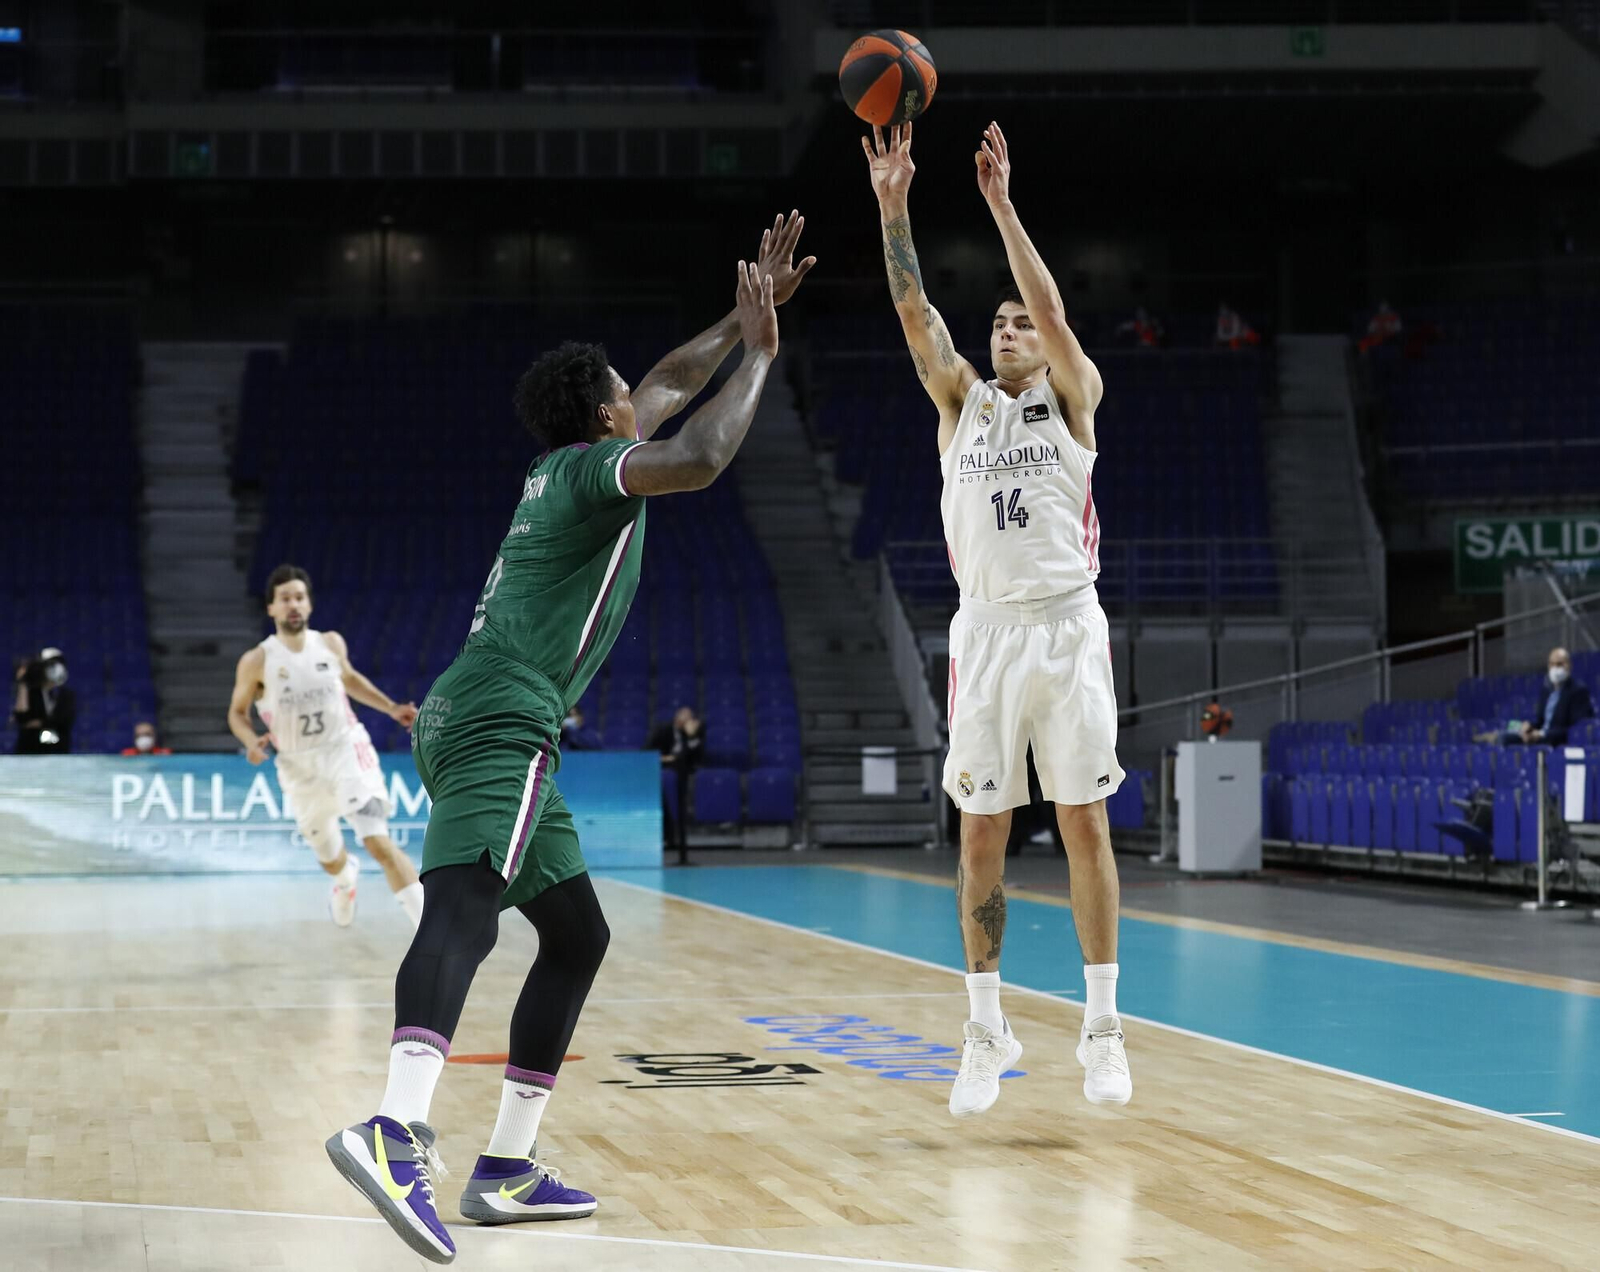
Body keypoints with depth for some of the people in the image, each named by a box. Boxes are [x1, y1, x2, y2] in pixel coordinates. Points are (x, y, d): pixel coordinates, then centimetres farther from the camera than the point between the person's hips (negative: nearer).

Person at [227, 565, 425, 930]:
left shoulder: (331, 643, -3)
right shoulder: (256, 662, -10)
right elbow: (238, 711, 4)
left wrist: (391, 708, 10)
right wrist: (252, 741, -17)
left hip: (347, 752, -1)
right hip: (300, 767, 1)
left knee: (380, 843, -20)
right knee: (330, 860, 19)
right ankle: (346, 877, 59)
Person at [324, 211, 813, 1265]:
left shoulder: (568, 466, 24)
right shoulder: (595, 467, -1)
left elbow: (672, 385, 40)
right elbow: (701, 458, -22)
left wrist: (753, 308, 39)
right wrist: (760, 355, -7)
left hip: (477, 729, 10)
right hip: (501, 718, -10)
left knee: (577, 935, 14)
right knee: (465, 911, -28)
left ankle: (509, 1168, 10)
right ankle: (397, 1132, -49)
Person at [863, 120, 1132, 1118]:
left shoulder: (1072, 398, 7)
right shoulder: (962, 400, 12)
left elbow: (1052, 308, -10)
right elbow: (915, 310, 0)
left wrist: (1001, 203, -14)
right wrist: (894, 202, -10)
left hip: (1067, 629, -2)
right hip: (986, 631, 2)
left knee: (1085, 822, 0)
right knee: (982, 832, 2)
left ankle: (1103, 1023, 5)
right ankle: (987, 1027, 10)